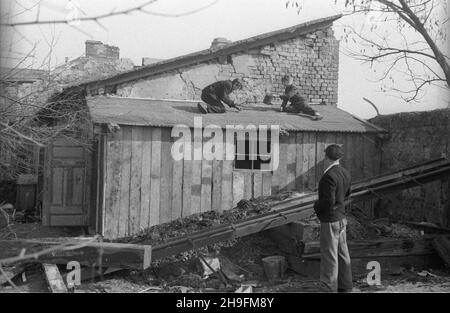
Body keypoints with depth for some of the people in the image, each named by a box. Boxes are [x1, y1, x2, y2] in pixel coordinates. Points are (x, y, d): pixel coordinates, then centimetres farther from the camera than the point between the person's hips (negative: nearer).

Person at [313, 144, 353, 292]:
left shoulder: (329, 176, -24)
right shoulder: (345, 173, 3)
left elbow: (329, 202, -27)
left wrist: (316, 205, -8)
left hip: (330, 221, -9)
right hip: (341, 218, 9)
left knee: (329, 256, 1)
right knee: (342, 253, 17)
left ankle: (329, 288, 9)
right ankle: (345, 285, 28)